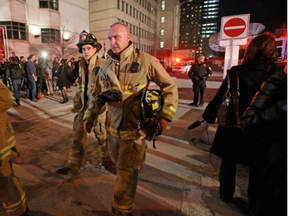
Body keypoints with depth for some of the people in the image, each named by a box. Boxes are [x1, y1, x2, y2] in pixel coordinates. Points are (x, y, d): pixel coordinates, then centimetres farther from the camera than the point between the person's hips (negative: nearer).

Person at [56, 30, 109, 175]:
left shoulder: (103, 64, -9)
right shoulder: (82, 66, 12)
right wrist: (77, 103, 16)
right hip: (84, 106, 6)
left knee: (102, 135, 10)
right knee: (78, 137, 11)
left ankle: (106, 161, 33)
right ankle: (73, 166, 25)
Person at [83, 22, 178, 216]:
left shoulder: (145, 61, -11)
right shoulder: (107, 66, 5)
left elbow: (170, 87, -6)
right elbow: (98, 94, 14)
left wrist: (165, 116, -12)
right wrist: (90, 116, 10)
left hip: (135, 129, -5)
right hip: (113, 128, 6)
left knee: (127, 173, 4)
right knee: (120, 164, 24)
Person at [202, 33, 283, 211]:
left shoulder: (237, 71, -12)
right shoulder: (278, 74, -8)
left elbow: (220, 98, -10)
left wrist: (208, 116, 2)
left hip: (233, 126, 0)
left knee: (228, 162, 19)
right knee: (258, 169, 18)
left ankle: (226, 194, 36)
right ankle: (255, 203, 33)